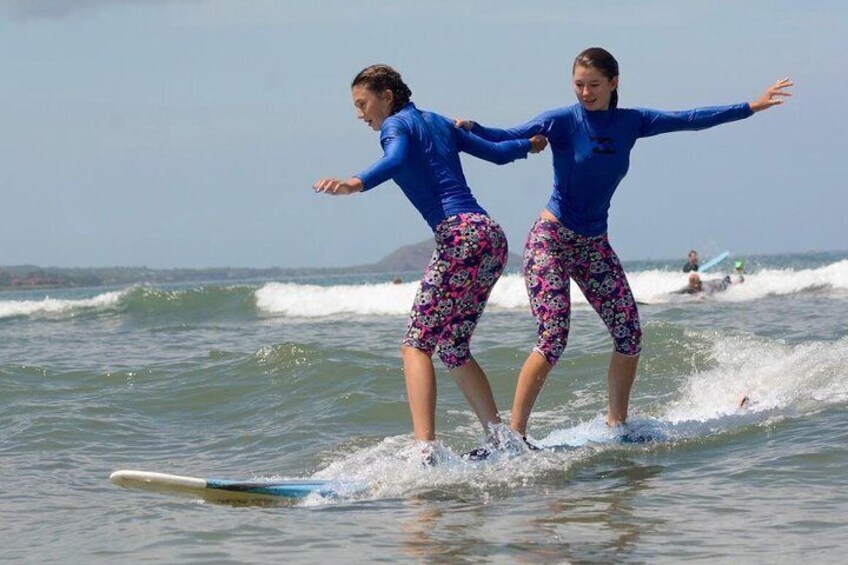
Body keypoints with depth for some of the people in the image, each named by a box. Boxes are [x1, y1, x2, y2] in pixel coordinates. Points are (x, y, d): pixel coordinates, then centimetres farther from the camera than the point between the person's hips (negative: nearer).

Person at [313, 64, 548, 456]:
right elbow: (496, 152, 31)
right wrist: (530, 144, 51)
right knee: (453, 350, 15)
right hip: (491, 234, 8)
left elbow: (395, 160, -22)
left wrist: (355, 184, -40)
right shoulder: (437, 122, 23)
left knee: (416, 345, -10)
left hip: (459, 236, -8)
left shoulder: (396, 125, 1)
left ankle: (425, 450, -24)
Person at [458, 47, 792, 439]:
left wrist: (751, 107, 12)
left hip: (594, 245, 6)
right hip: (550, 240, -6)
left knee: (629, 336, 1)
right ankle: (514, 433, -14)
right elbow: (507, 139, -20)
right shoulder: (562, 121, -10)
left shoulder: (630, 123, 3)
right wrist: (470, 128, -39)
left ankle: (616, 423, 16)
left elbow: (688, 120, 9)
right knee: (553, 340, -17)